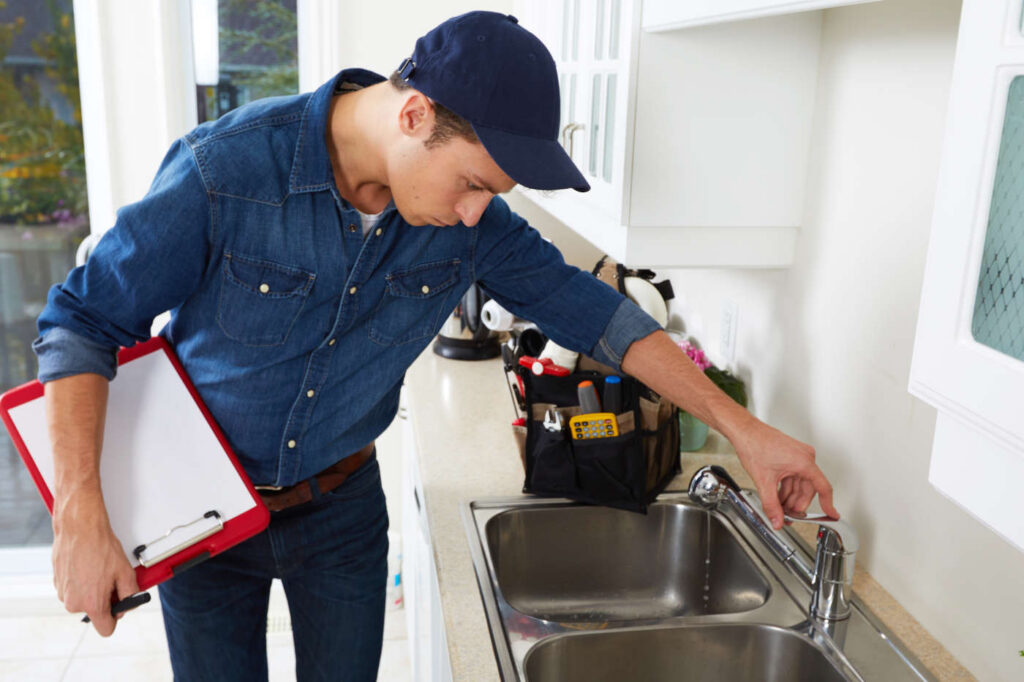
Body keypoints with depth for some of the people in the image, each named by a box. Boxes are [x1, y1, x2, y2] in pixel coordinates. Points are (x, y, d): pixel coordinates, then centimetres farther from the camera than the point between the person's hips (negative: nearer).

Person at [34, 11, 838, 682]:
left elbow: (587, 308, -10)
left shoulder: (469, 217, -16)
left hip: (342, 503, 3)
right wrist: (80, 517, -26)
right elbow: (84, 321, -19)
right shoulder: (223, 170, -27)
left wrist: (744, 428, -10)